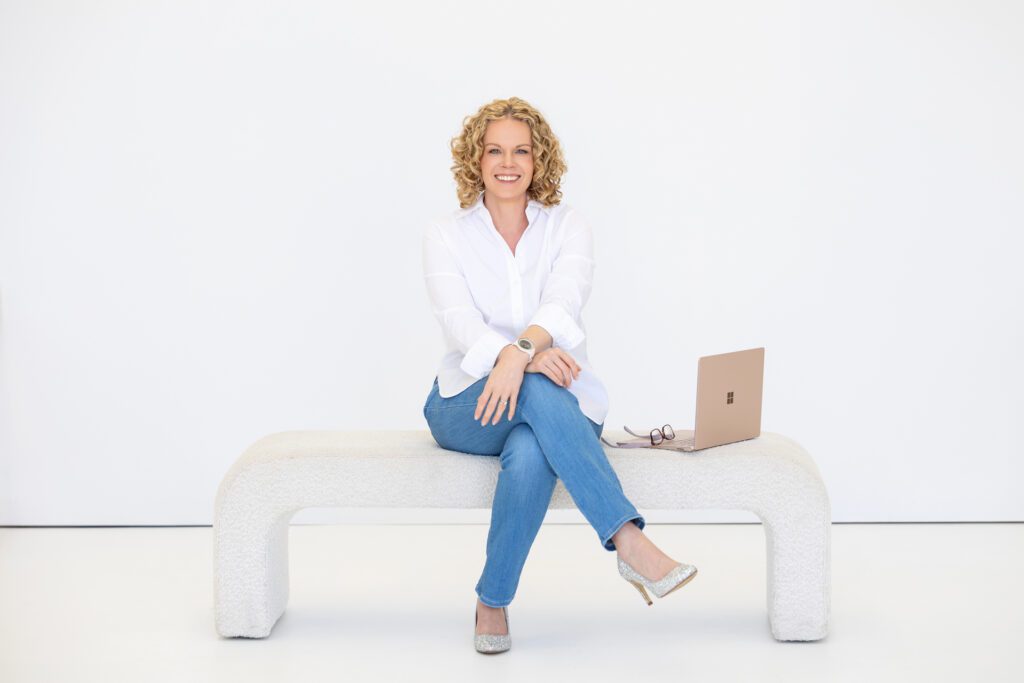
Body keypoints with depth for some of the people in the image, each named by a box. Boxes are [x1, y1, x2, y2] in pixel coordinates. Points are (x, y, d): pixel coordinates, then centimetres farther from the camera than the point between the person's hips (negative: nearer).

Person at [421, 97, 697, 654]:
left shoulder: (568, 228, 3)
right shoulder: (446, 235, 3)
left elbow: (562, 303, -18)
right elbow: (458, 321, -15)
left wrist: (520, 350, -42)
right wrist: (526, 358, -37)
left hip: (553, 405, 1)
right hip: (467, 407, 0)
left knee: (530, 456, -39)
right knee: (537, 388, -37)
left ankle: (493, 601, -24)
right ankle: (628, 540, -44)